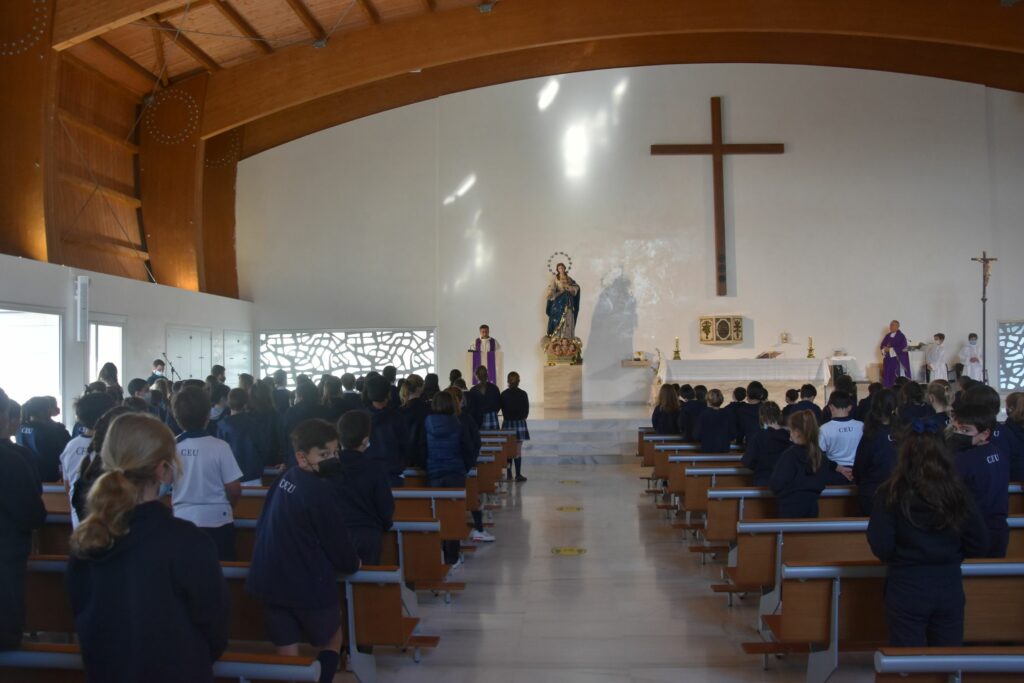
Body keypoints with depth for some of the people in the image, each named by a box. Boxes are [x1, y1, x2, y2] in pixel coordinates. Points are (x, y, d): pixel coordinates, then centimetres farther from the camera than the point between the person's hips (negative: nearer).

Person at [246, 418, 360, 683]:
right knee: (331, 642, 17)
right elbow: (336, 539, -14)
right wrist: (353, 563, 8)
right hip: (307, 584, -6)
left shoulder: (284, 479, 4)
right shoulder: (321, 490, -20)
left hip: (269, 579, 7)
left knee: (287, 655, 15)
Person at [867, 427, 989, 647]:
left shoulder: (892, 494, -13)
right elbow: (979, 544, 2)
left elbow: (880, 547, -14)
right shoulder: (957, 492, -4)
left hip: (907, 590, -3)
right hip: (950, 588, 3)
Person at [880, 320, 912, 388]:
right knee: (887, 375, 3)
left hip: (897, 359, -6)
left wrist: (890, 349, -16)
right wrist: (885, 349, -11)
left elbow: (902, 347, -14)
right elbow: (881, 345, 11)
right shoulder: (887, 336, 14)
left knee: (897, 376, -8)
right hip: (888, 359, 6)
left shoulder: (901, 336, -5)